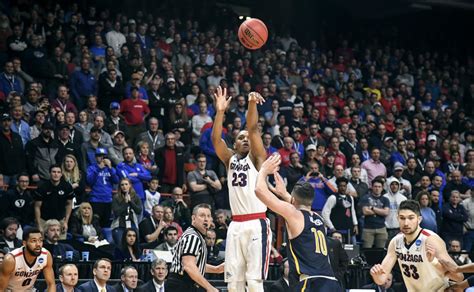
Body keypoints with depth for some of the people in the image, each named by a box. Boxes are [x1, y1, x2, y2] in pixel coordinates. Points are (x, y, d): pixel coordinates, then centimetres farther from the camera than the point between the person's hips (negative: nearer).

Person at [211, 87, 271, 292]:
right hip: (236, 225, 5)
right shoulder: (230, 159, 15)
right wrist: (220, 111, -12)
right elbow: (216, 139, -1)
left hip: (256, 224, -5)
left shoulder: (256, 158, 4)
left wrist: (252, 104, -26)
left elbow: (253, 129, -11)